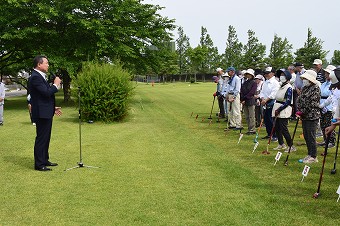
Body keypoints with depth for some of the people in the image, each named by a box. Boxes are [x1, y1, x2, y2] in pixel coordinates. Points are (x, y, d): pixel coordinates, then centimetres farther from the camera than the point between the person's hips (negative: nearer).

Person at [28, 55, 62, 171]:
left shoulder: (40, 76, 16)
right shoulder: (35, 77, -16)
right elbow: (47, 92, -25)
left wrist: (53, 107, 19)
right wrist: (55, 84, -10)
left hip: (46, 113, 10)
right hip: (41, 113, -10)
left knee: (45, 138, 17)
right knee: (41, 138, -4)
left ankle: (44, 160, 27)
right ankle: (39, 164, 3)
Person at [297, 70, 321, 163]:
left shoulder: (315, 89, -12)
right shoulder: (304, 88, 12)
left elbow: (312, 104, -18)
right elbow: (299, 100, 15)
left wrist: (302, 112, -16)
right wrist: (299, 111, 1)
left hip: (312, 116, -8)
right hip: (305, 116, 8)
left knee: (311, 136, -4)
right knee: (306, 135, 13)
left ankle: (313, 157, 6)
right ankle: (310, 154, 24)